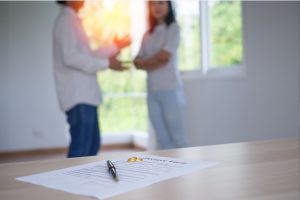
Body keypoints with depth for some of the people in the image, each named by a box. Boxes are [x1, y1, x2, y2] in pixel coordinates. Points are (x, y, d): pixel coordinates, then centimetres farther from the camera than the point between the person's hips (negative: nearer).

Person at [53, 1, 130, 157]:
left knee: (92, 143, 14)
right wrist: (106, 63, -17)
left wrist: (115, 47, 24)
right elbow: (70, 57, -20)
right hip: (78, 97, -10)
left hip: (84, 95, 10)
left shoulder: (72, 21, 21)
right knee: (81, 146, -10)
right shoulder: (66, 21, -9)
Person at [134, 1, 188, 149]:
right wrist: (147, 63, -11)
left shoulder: (173, 28, 0)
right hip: (152, 91, 5)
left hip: (170, 89, -5)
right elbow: (137, 61, 8)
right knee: (162, 138, 6)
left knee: (177, 137, -4)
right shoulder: (148, 34, 15)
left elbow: (164, 56, -11)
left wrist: (144, 62, 3)